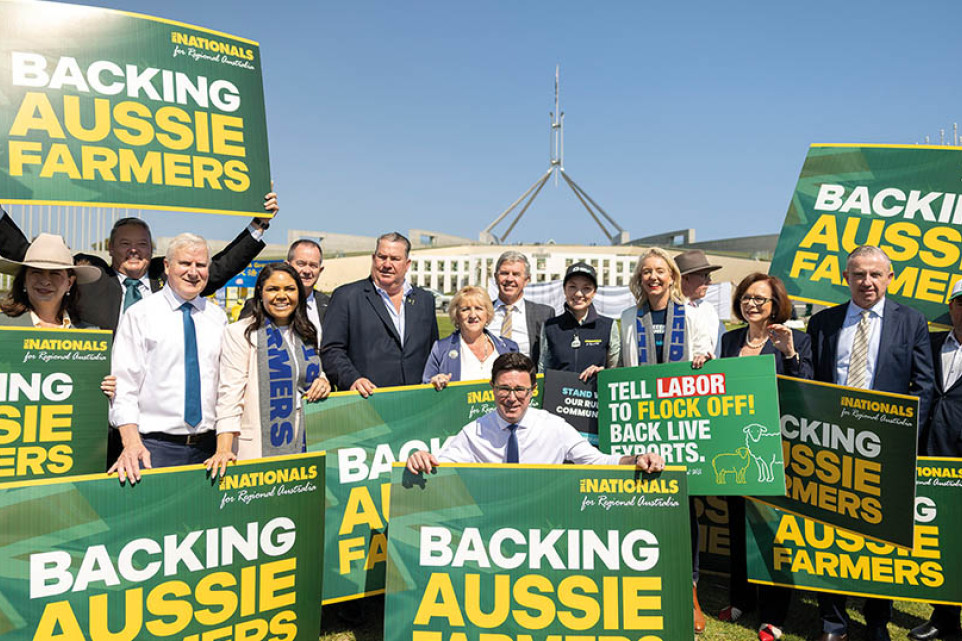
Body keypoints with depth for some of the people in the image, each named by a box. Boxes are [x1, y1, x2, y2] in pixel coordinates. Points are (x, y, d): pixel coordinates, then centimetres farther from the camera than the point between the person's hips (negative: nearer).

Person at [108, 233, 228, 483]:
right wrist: (132, 444, -18)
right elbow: (124, 385, -7)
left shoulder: (218, 317, 9)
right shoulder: (139, 315, -1)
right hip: (154, 448, -3)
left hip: (206, 448, 3)